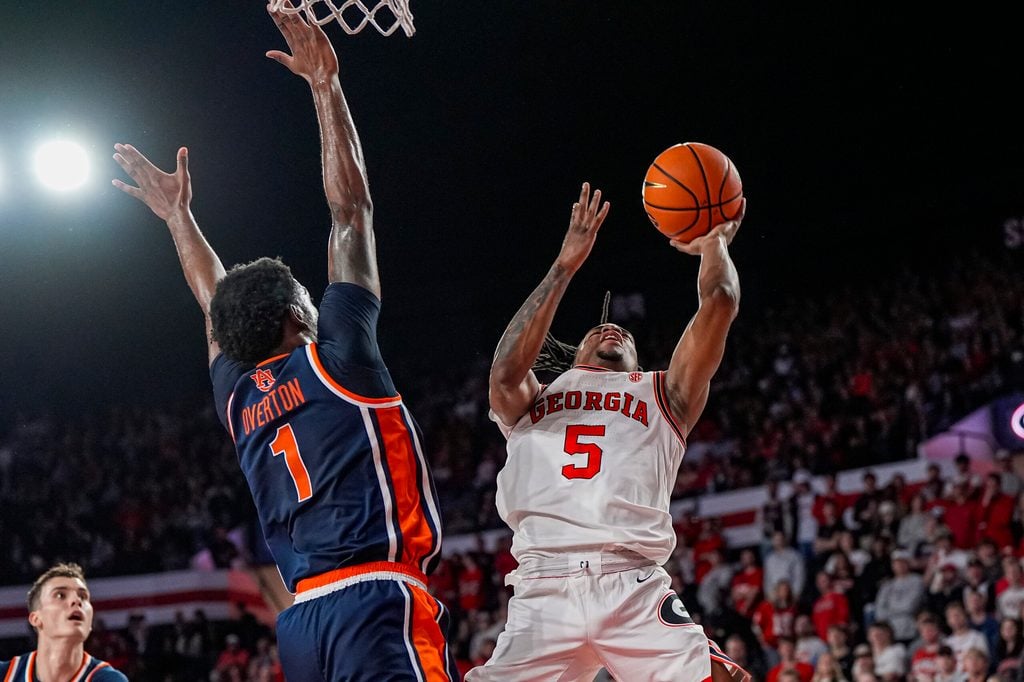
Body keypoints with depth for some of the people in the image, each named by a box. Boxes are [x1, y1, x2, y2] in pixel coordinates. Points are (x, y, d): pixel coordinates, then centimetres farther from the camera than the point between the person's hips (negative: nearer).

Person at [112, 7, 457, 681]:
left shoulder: (239, 397, 18)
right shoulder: (332, 358, 3)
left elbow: (217, 307, 39)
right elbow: (351, 207, 7)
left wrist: (178, 215, 51)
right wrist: (326, 87, 13)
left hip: (304, 619, 8)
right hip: (379, 601, -7)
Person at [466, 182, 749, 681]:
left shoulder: (662, 394, 26)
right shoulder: (530, 401, 26)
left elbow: (720, 303, 15)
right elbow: (506, 371, 2)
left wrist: (714, 243, 35)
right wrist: (565, 267, 7)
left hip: (636, 590, 0)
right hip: (544, 590, 0)